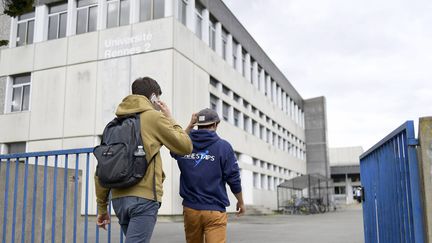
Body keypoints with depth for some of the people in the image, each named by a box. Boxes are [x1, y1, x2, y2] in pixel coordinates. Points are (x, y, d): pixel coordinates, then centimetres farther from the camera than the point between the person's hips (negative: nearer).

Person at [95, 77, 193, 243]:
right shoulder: (154, 117, -2)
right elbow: (185, 147, 2)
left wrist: (102, 206, 16)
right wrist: (170, 119, 14)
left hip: (119, 198, 7)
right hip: (144, 197, -7)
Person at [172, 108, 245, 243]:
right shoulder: (223, 146, -7)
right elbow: (233, 178, -5)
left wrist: (190, 126, 24)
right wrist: (240, 201, 11)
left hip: (190, 208, 4)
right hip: (214, 210, -4)